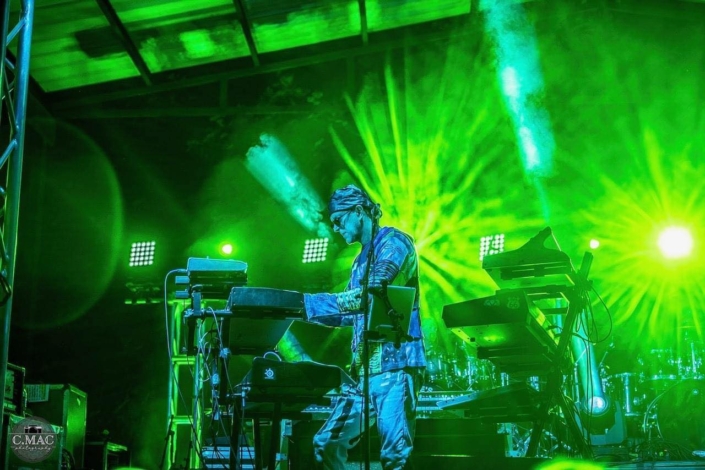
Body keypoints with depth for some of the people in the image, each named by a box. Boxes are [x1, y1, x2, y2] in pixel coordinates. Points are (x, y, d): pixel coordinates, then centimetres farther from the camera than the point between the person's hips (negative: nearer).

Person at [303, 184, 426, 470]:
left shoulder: (393, 242, -4)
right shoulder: (361, 259, 24)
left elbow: (372, 295, -19)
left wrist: (310, 302, -19)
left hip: (396, 366, -9)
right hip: (365, 371, 9)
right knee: (326, 444, 5)